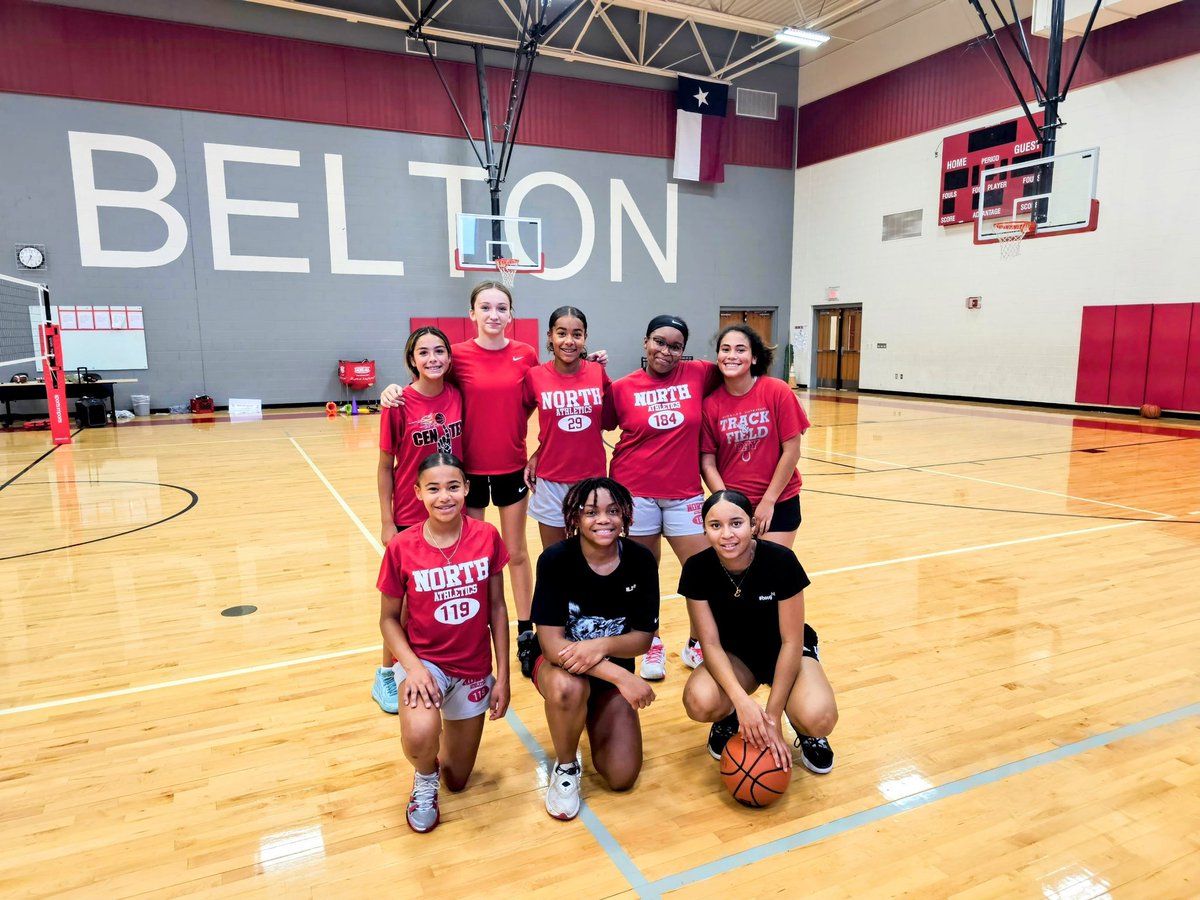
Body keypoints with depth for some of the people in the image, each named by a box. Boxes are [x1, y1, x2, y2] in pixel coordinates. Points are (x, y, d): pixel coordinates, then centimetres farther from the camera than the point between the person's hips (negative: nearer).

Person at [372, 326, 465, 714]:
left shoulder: (457, 396, -4)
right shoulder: (399, 404, -14)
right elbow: (385, 467, -8)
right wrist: (387, 522, -8)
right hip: (410, 516, -3)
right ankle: (386, 675, 27)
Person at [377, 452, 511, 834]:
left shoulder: (487, 537, -13)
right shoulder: (401, 548, -16)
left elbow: (497, 607, -5)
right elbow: (389, 619, -6)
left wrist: (503, 677, -4)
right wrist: (412, 666, -23)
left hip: (474, 669, 2)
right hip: (423, 660, -2)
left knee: (457, 781, 13)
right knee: (420, 736, -35)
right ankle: (424, 781, 3)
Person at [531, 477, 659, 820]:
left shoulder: (641, 561, -15)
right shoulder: (556, 559, -23)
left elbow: (643, 637, -10)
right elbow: (551, 642, -26)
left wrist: (601, 645, -32)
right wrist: (622, 676, -35)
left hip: (614, 671, 3)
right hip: (560, 663, -2)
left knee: (621, 777, -7)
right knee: (568, 686, -38)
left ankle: (595, 719, 25)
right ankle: (566, 767, -6)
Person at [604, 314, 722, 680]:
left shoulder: (698, 375, 1)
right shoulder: (623, 387, -2)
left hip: (684, 492, 2)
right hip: (636, 490, -1)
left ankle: (696, 645, 28)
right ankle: (651, 644, 32)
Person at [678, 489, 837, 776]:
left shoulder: (781, 561, -27)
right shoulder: (697, 569, -21)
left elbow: (791, 641, -19)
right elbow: (710, 643, -17)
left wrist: (772, 716, -21)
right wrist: (742, 701, -33)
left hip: (785, 652, -1)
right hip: (734, 654, 2)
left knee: (819, 718, -32)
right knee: (700, 703, -31)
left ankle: (805, 731, 7)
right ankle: (729, 718, 7)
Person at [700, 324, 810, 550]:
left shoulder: (777, 391, -11)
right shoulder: (710, 404, -6)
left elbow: (791, 451, -9)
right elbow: (707, 462, -4)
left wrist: (768, 501, -8)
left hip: (779, 502, -1)